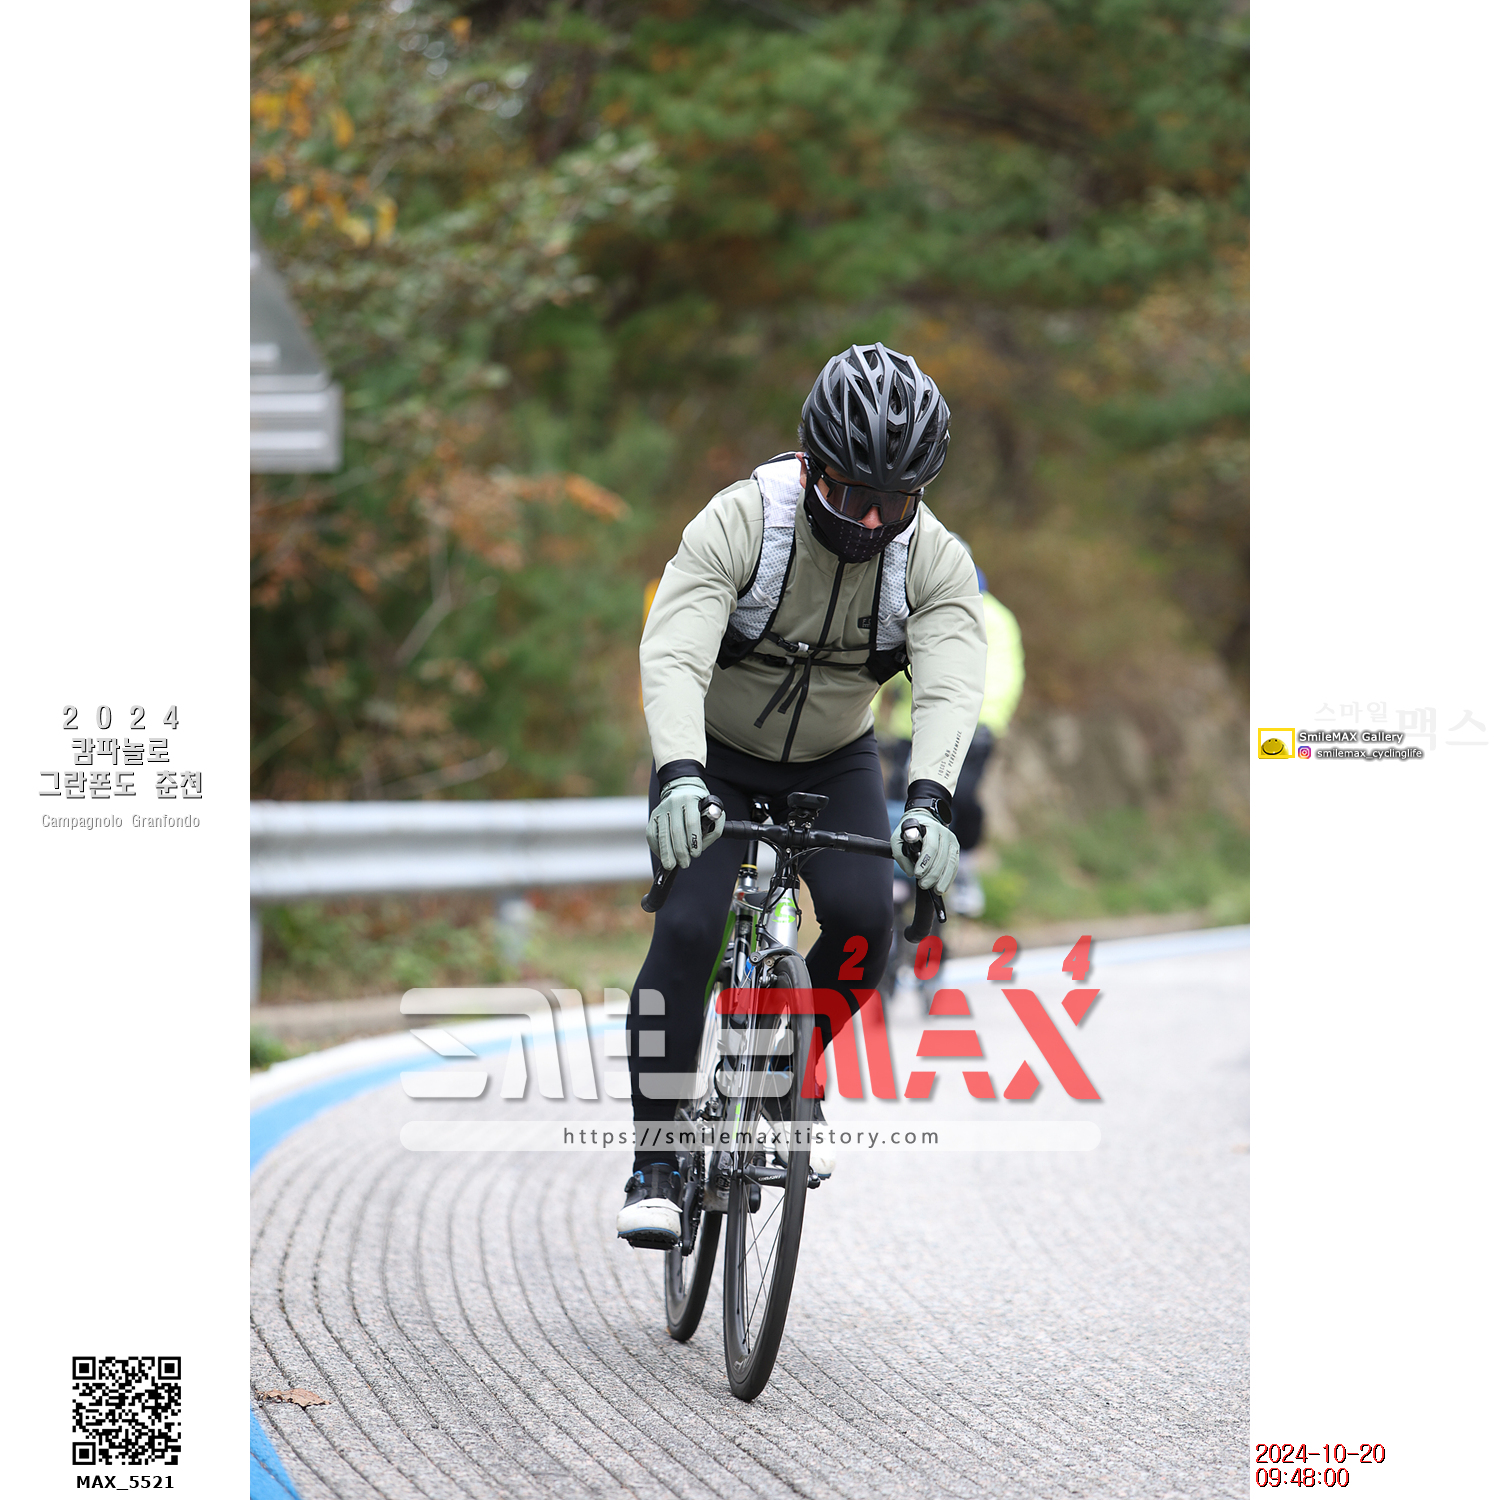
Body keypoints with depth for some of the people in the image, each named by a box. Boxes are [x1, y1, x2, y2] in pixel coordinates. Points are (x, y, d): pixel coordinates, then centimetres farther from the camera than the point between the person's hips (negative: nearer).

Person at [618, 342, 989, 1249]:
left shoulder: (936, 562, -22)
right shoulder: (739, 524, -29)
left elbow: (950, 689, -36)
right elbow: (672, 657, -40)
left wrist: (928, 802, -55)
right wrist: (678, 778, -58)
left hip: (835, 764, 2)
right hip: (714, 758, -2)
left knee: (864, 921, -22)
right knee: (687, 931, -21)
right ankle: (656, 1164, -12)